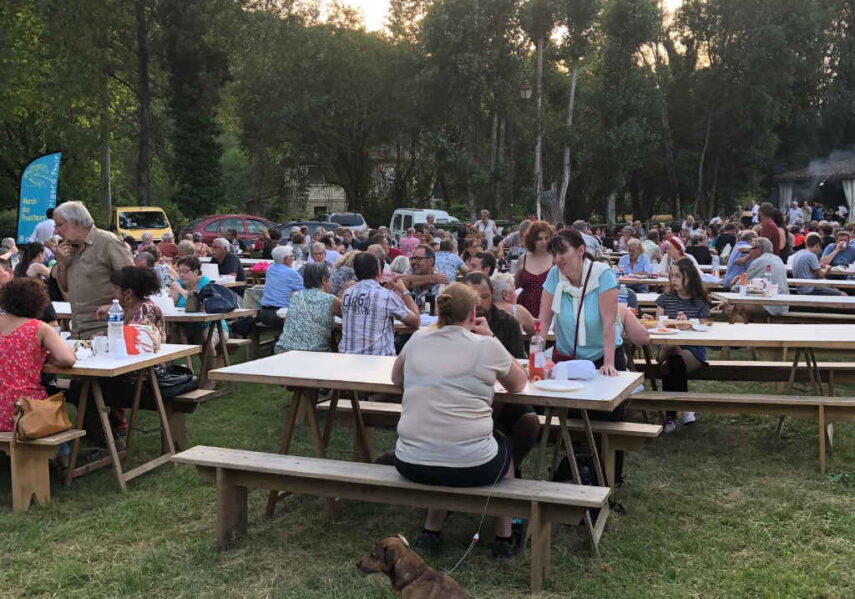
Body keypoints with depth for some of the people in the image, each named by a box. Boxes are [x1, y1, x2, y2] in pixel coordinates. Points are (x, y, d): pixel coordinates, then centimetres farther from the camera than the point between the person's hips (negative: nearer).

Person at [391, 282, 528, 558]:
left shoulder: (417, 341, 5)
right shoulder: (487, 346, -5)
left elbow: (396, 379, 25)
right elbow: (518, 384, 14)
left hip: (410, 464, 3)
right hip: (471, 467, -3)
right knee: (504, 446, 30)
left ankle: (430, 531, 34)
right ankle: (504, 539, 35)